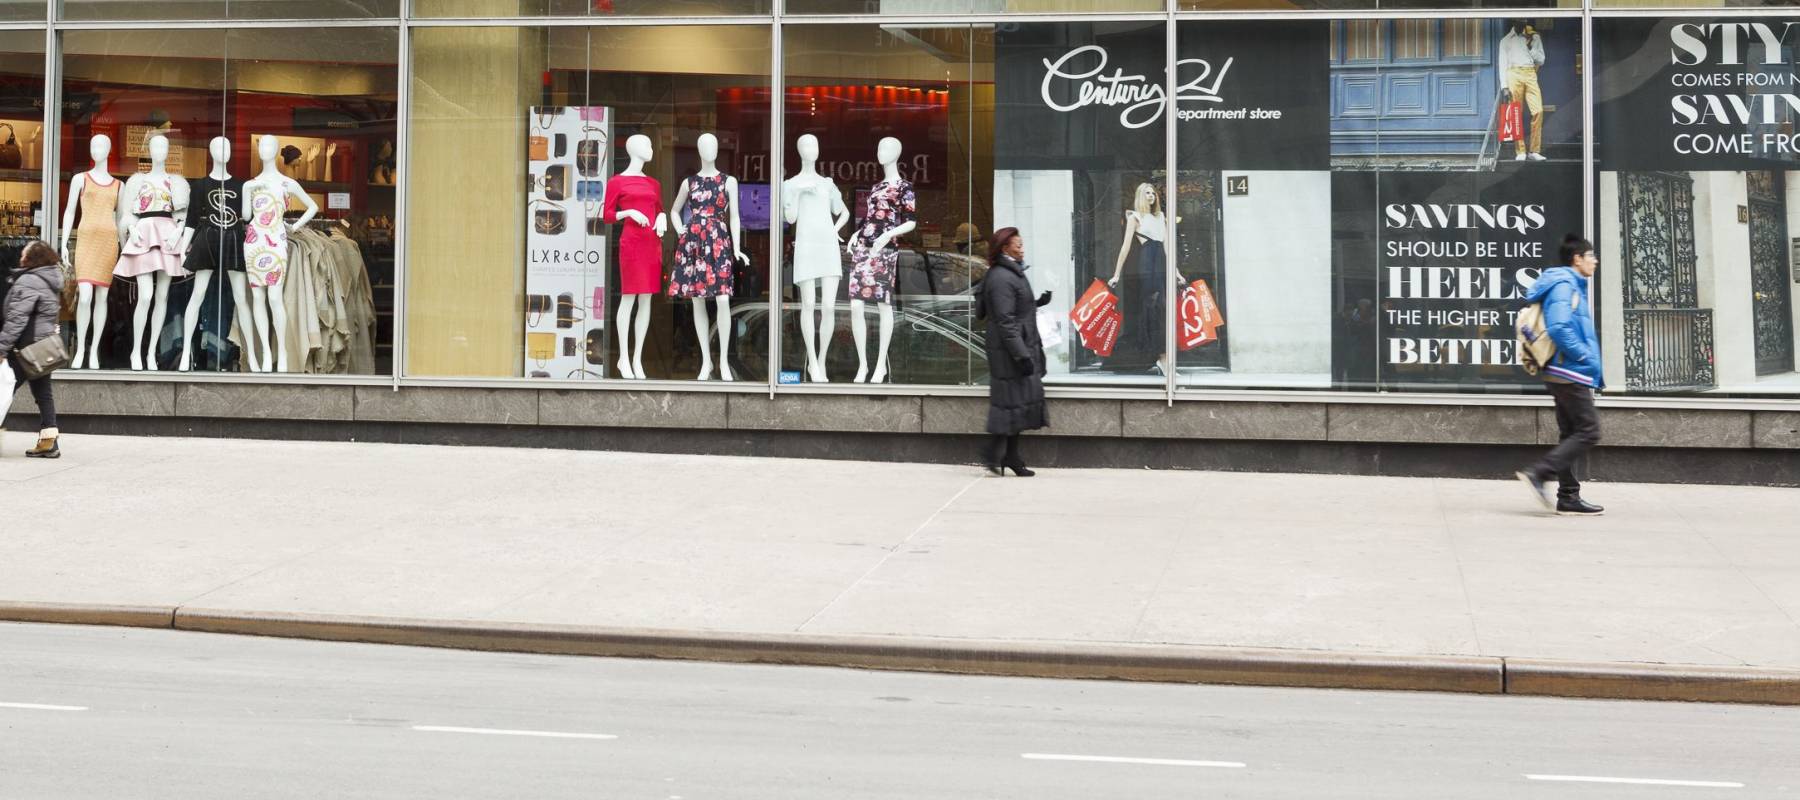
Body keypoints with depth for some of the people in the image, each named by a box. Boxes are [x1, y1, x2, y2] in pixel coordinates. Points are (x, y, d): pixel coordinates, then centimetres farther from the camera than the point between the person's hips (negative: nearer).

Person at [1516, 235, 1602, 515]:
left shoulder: (1573, 286, 19)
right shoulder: (1564, 285, -12)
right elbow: (1558, 328, -25)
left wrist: (1592, 372, 16)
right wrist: (1585, 356, -17)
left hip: (1564, 374, 11)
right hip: (1570, 373, -11)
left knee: (1572, 434, 11)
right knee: (1588, 431, -11)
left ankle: (1568, 497, 12)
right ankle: (1538, 473, -15)